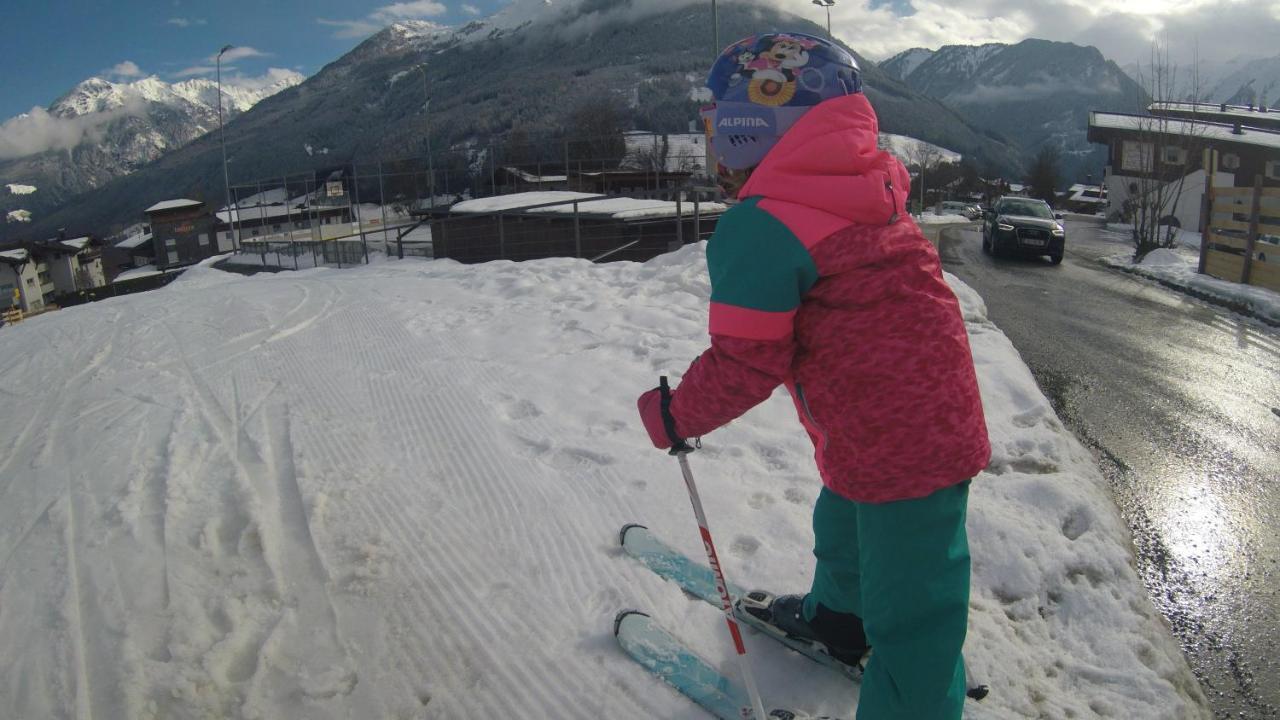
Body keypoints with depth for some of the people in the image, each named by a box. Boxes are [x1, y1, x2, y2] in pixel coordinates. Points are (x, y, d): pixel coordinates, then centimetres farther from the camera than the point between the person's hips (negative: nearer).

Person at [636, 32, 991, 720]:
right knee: (843, 526, 33)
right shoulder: (865, 185, 7)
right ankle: (838, 617, 58)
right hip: (933, 414, 10)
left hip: (896, 441, -10)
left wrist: (675, 416, -4)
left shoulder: (758, 227, -21)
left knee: (910, 609, 5)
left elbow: (746, 365, -19)